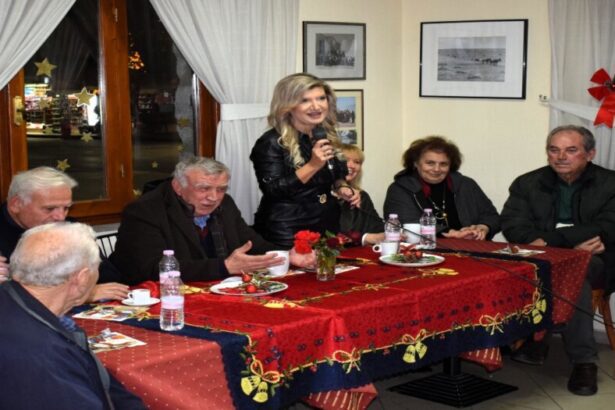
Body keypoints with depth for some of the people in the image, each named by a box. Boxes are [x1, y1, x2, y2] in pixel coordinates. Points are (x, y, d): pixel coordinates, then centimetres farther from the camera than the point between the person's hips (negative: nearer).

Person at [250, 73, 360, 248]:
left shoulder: (326, 137, 7)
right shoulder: (271, 143, -14)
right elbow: (272, 192, -21)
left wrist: (341, 188, 2)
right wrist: (313, 165, -26)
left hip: (327, 226, 6)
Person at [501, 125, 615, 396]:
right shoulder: (527, 184, 11)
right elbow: (513, 226, -3)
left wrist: (549, 239, -18)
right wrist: (574, 240, -17)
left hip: (592, 261, -1)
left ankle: (583, 360, -30)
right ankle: (534, 340, -20)